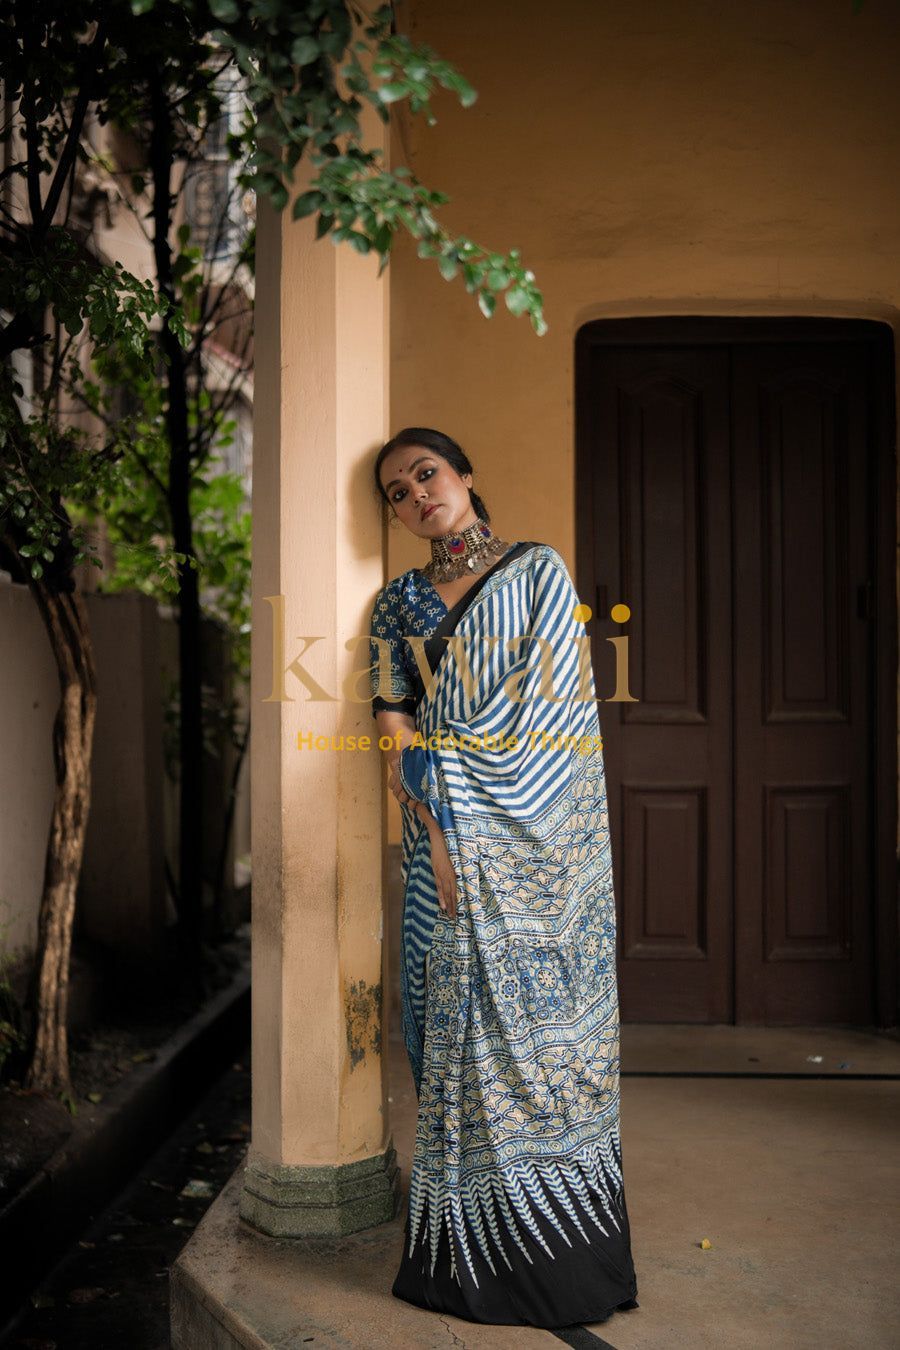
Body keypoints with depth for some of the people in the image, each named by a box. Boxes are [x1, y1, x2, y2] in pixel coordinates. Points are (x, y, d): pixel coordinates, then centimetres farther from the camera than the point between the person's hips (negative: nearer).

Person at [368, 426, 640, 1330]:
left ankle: (561, 1250, 9)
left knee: (541, 1015, -1)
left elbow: (547, 702, -5)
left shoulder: (538, 570, 5)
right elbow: (393, 723, 4)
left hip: (538, 839, -3)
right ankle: (471, 1247, 13)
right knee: (458, 1020, 3)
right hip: (448, 841, 3)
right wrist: (437, 826, -10)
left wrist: (444, 771, -11)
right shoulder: (398, 602, 14)